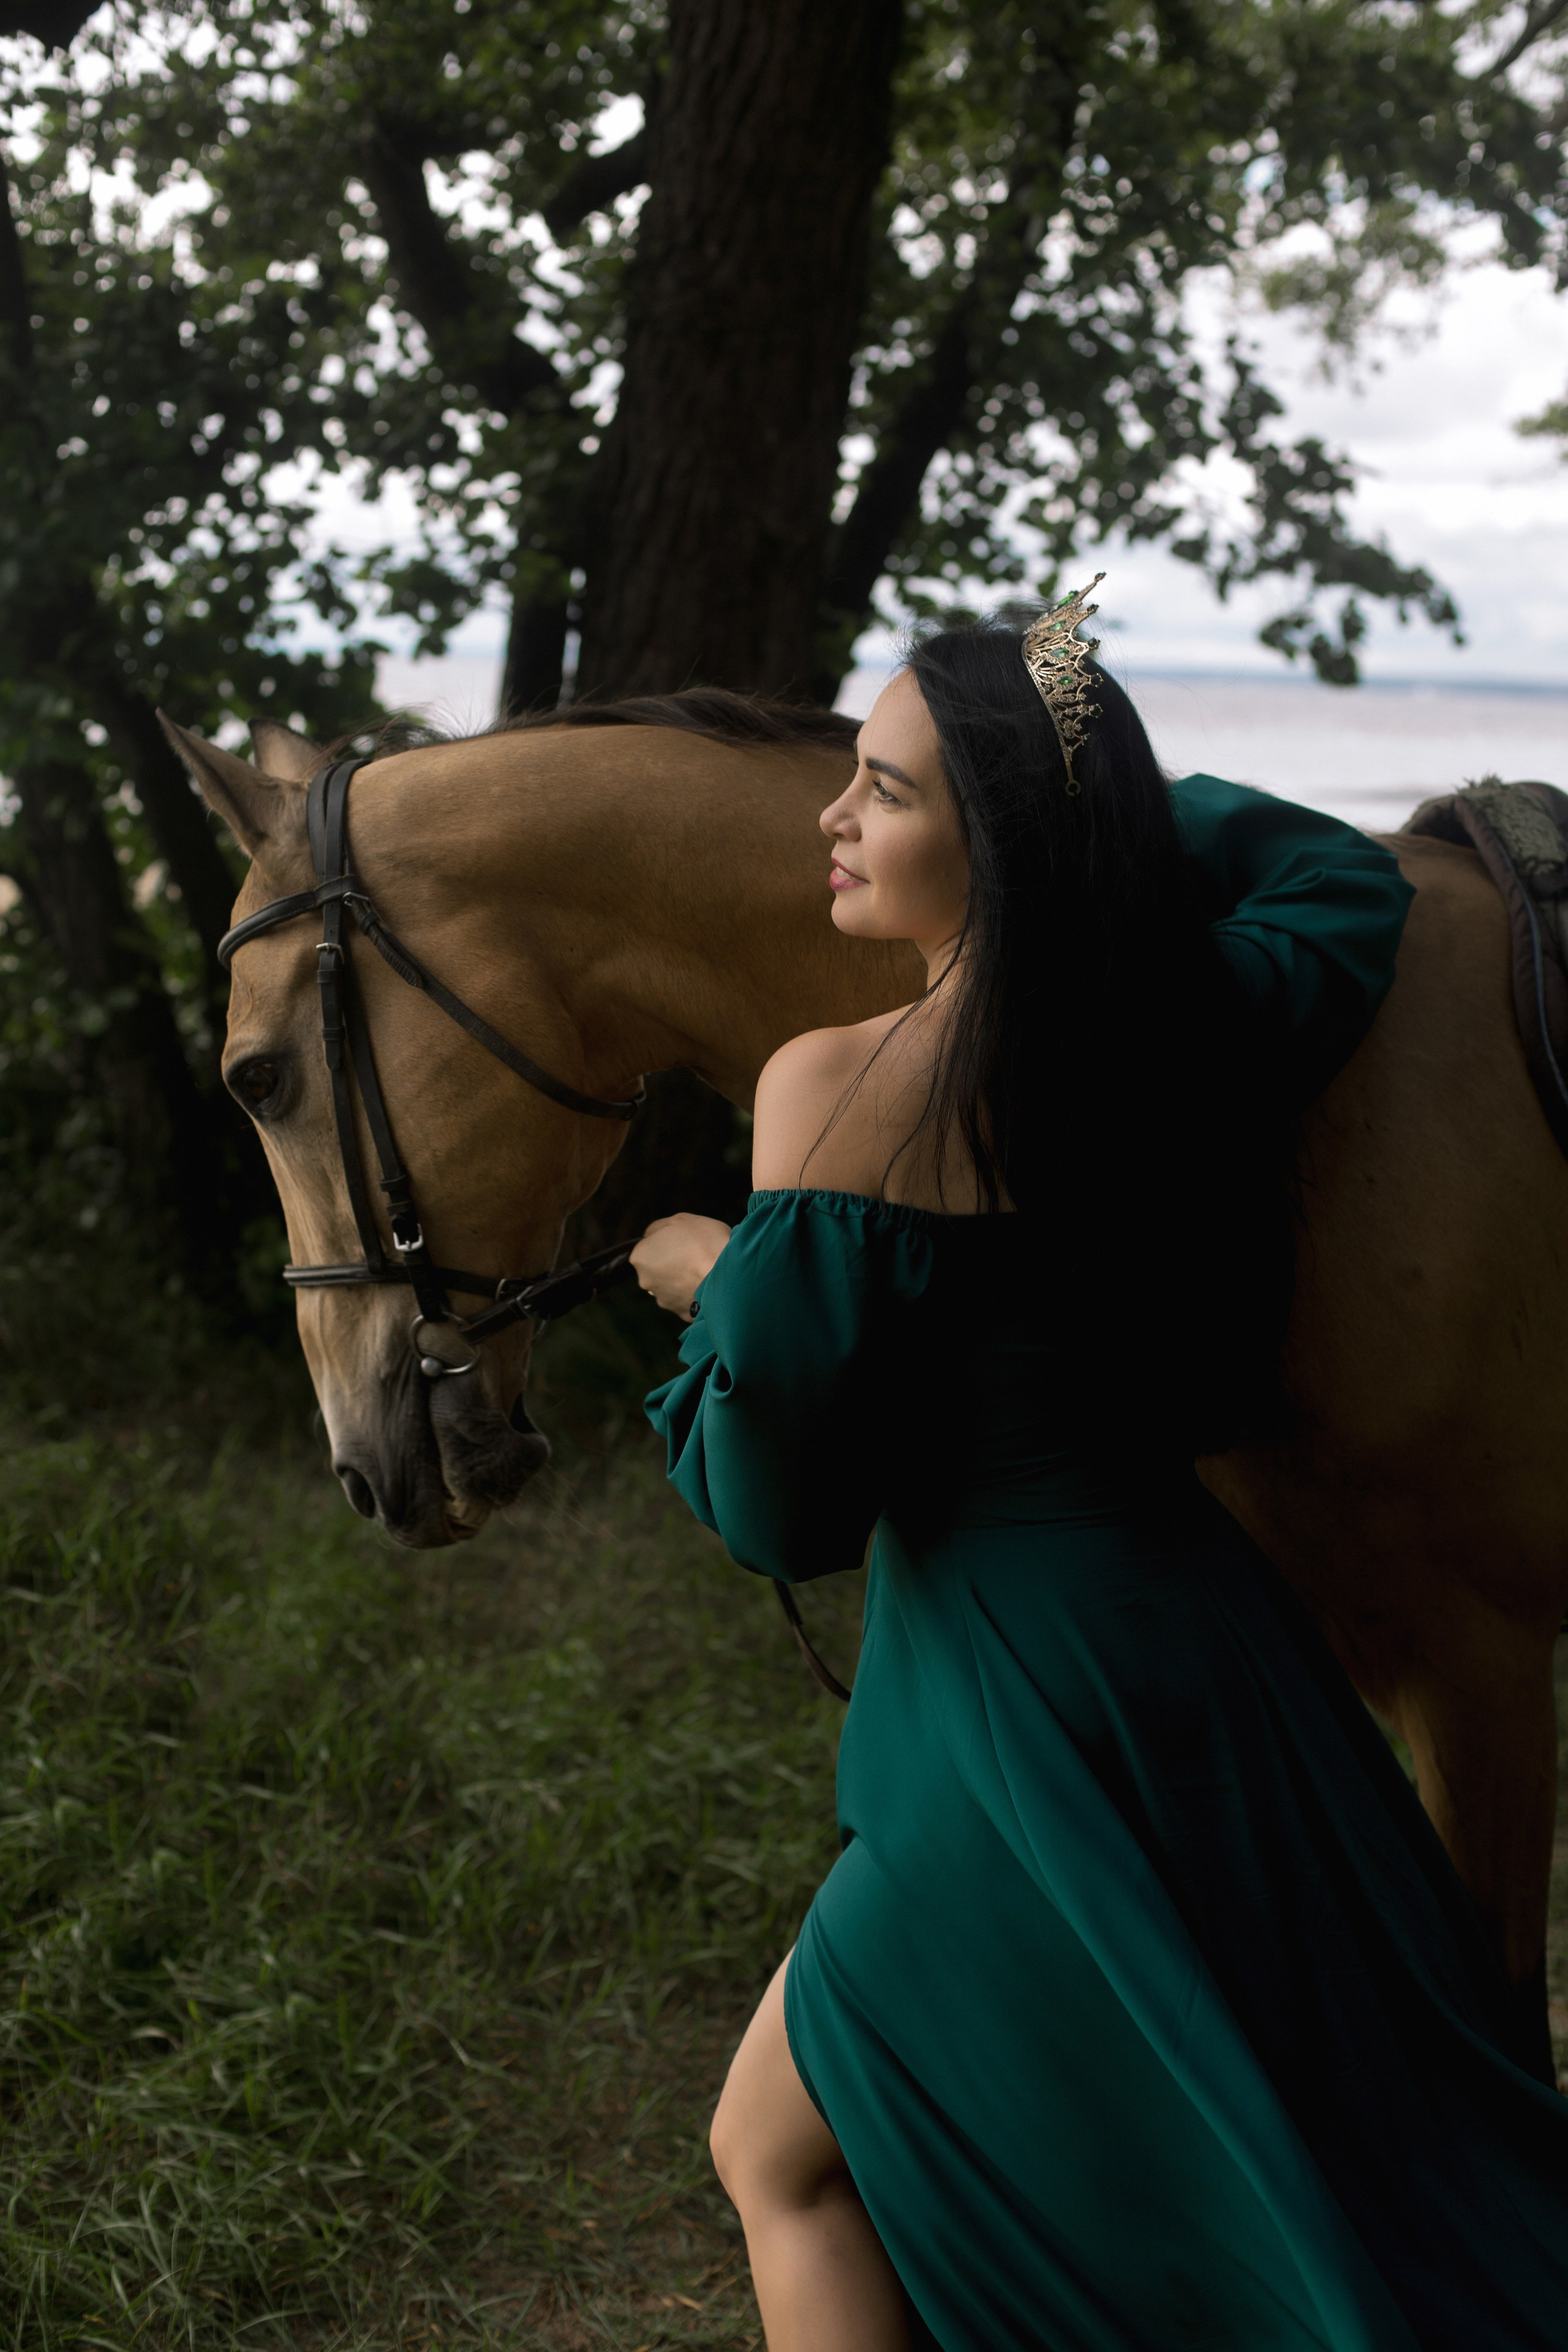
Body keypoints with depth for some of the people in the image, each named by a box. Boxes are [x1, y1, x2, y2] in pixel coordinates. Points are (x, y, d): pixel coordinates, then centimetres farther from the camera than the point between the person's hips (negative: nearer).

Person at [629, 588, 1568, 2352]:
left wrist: (716, 1284, 2)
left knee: (781, 2158, 17)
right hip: (1216, 1646, 6)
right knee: (1342, 2174, 25)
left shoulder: (838, 1093, -18)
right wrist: (1115, 812, 24)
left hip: (1024, 1726, -6)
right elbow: (1344, 876, 22)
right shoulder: (1203, 1030, -1)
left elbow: (781, 1508, -15)